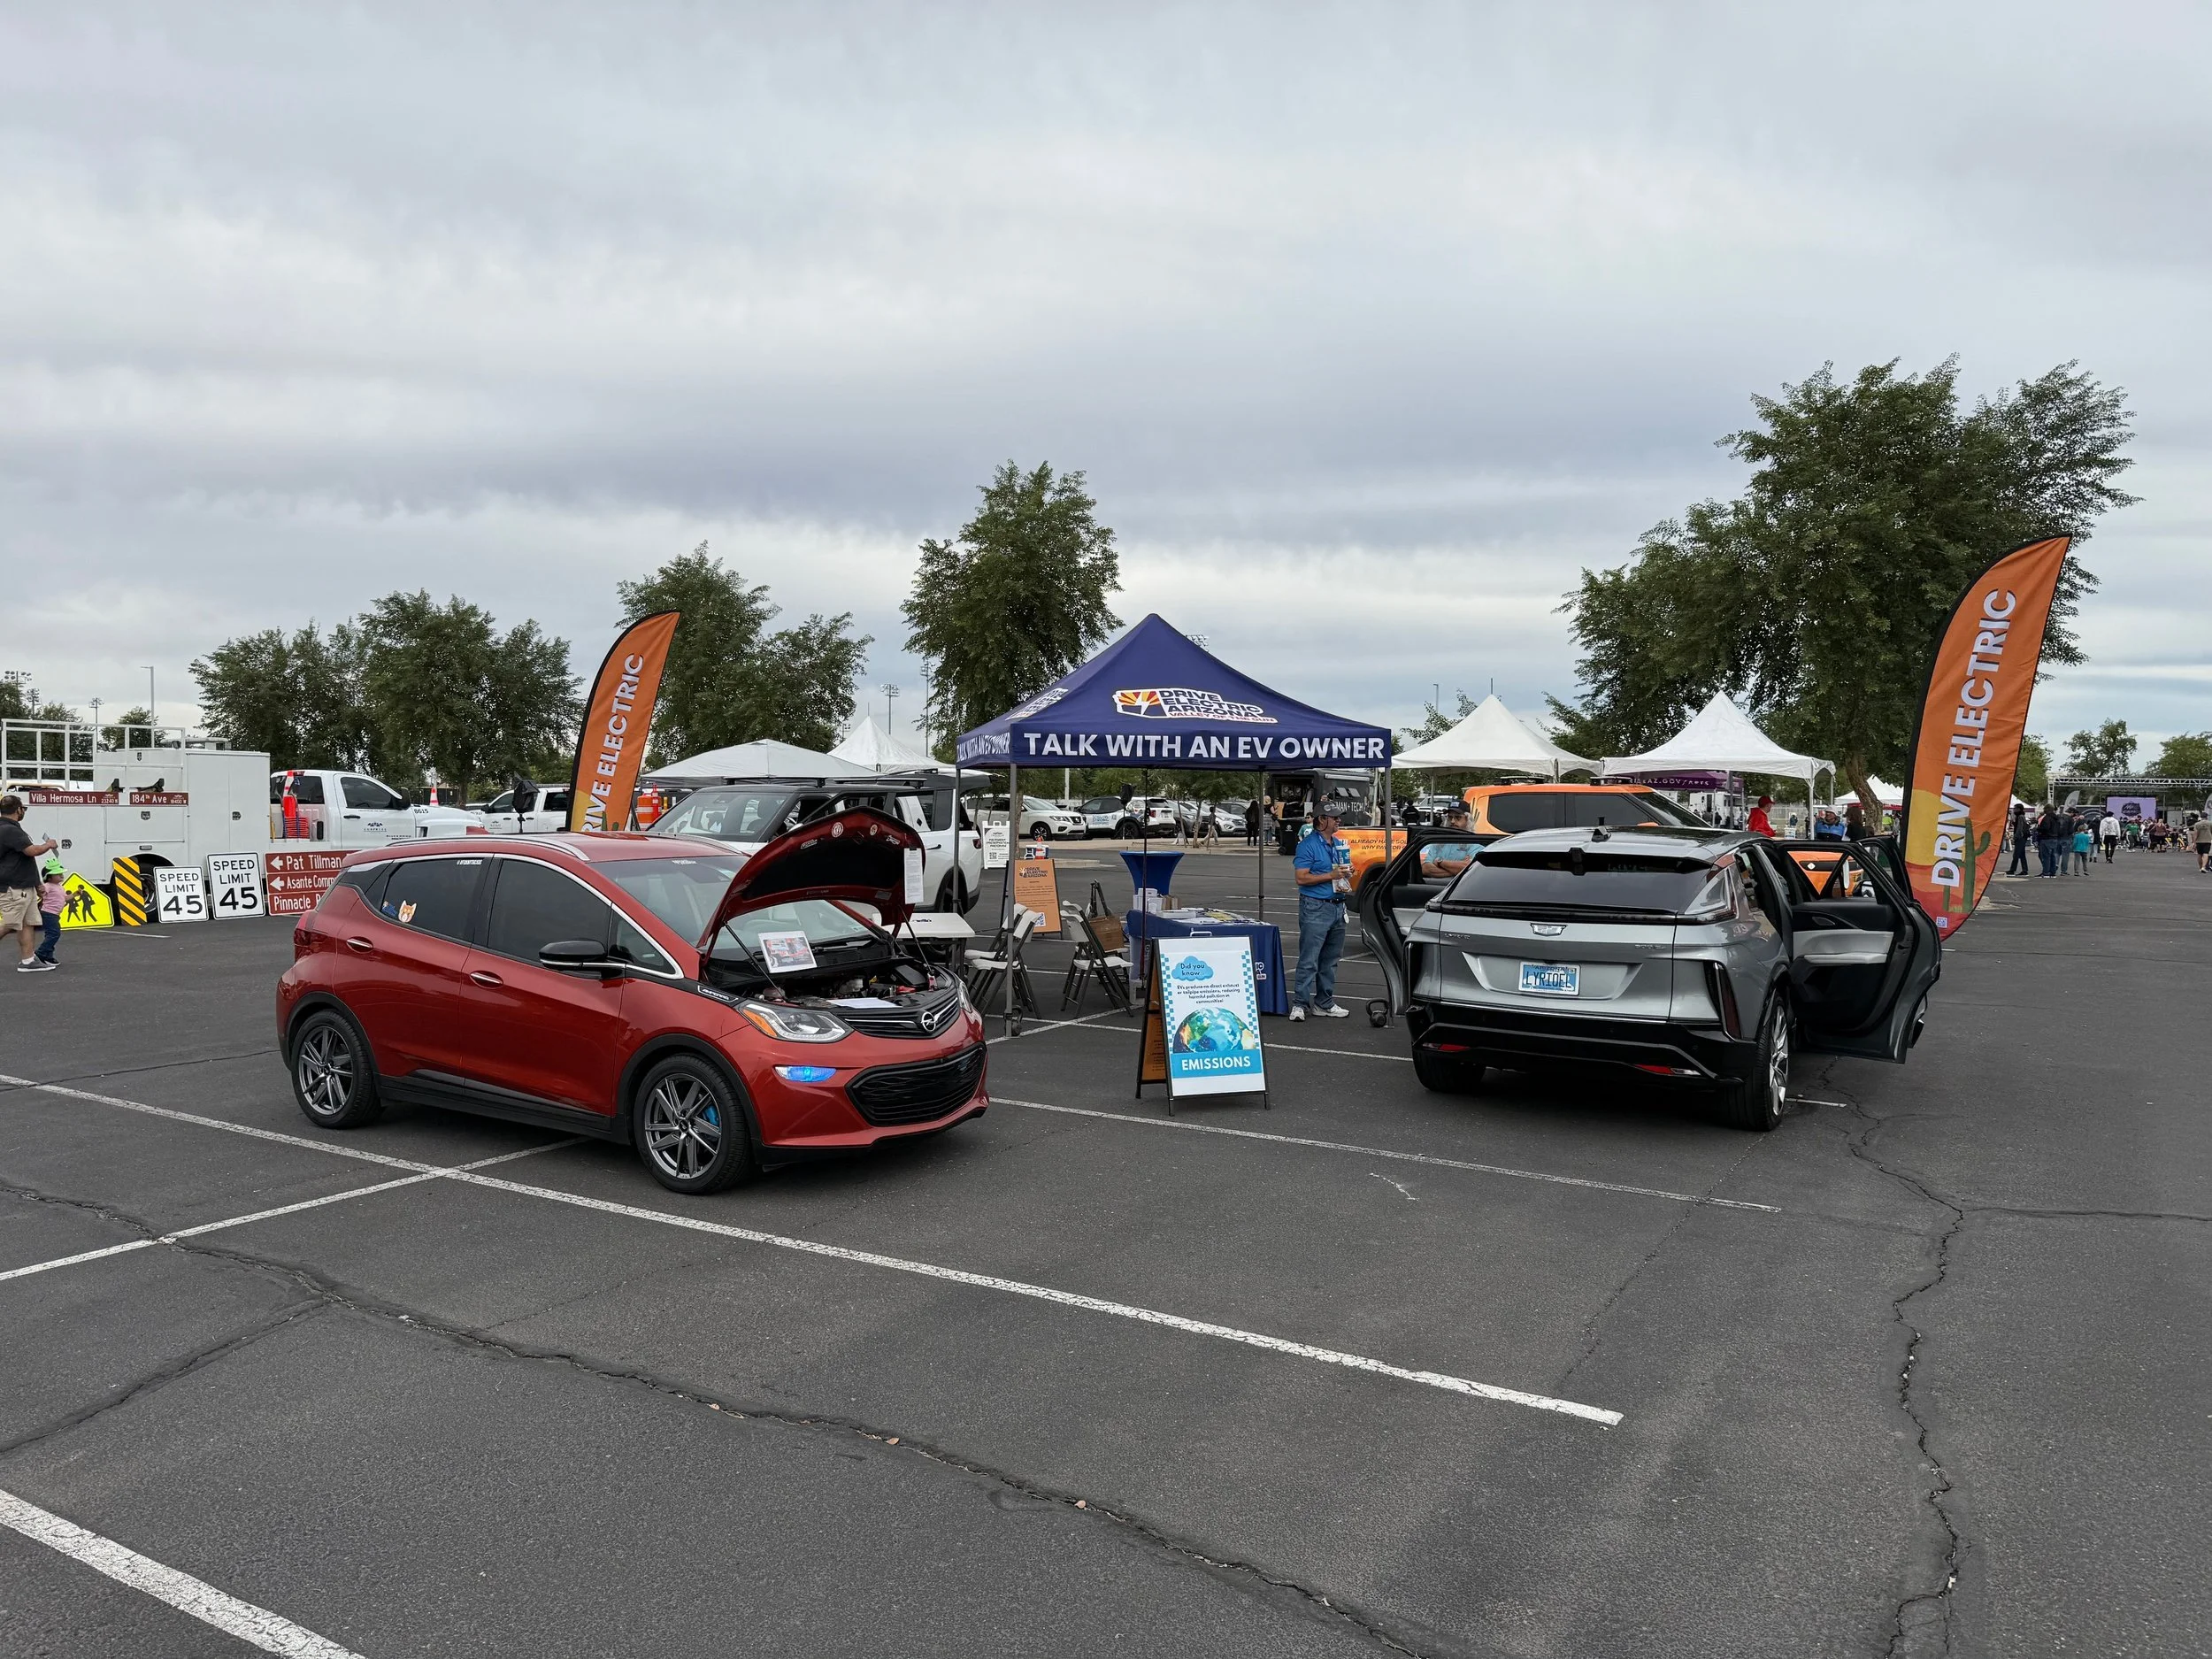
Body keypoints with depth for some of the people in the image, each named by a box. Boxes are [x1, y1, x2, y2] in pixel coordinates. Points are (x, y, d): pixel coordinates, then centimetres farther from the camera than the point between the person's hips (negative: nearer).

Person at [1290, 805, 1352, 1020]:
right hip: (1315, 907, -8)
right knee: (1309, 960, -9)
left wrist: (1347, 874, 3)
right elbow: (1301, 877, -15)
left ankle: (1324, 1003, 21)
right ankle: (1300, 1004, -6)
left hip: (1337, 906, 8)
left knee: (1330, 960, 13)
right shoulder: (1308, 845, -9)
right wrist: (1331, 876, -18)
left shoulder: (1340, 844, 15)